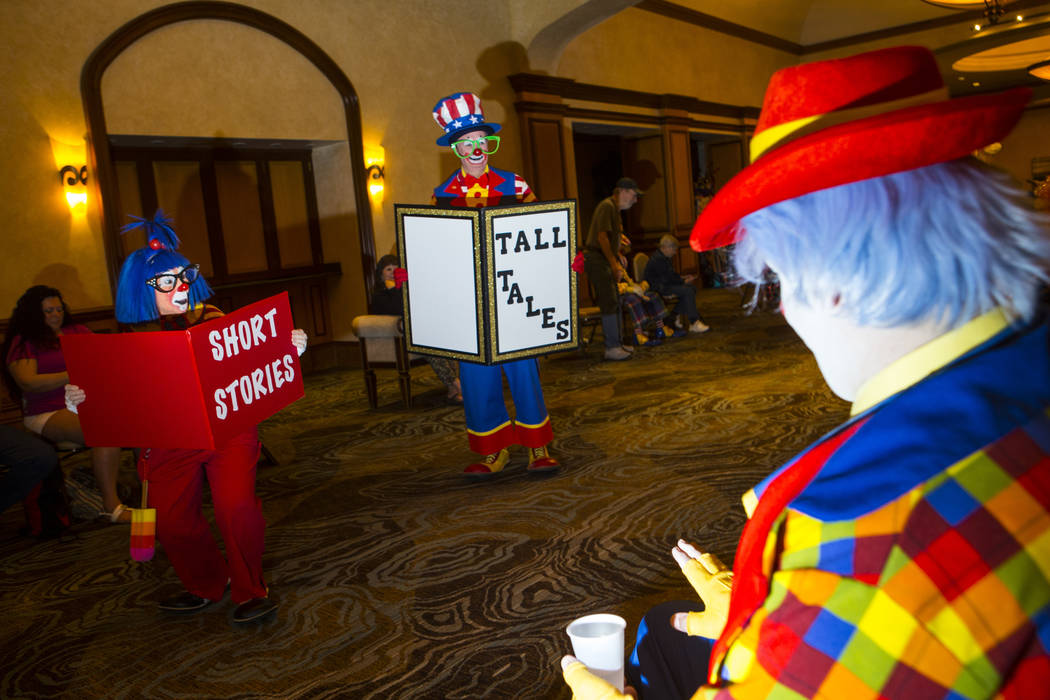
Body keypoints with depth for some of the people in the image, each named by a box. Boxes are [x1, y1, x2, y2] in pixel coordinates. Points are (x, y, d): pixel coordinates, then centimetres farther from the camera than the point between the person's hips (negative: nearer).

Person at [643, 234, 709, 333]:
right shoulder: (658, 259, -21)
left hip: (663, 284, 11)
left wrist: (682, 277, 9)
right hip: (656, 288, -11)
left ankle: (674, 316, 7)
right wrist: (684, 281, -11)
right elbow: (668, 279, -22)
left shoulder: (666, 257, 14)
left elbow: (671, 274, 25)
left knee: (692, 288, 6)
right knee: (688, 291, -21)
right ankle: (694, 324, -20)